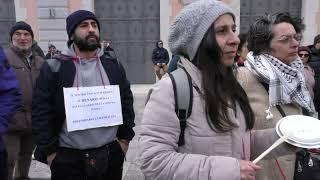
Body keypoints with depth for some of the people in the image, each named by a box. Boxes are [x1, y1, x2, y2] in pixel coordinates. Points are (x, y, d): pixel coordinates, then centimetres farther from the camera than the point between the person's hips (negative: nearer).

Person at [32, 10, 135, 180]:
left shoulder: (113, 65, 5)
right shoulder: (54, 67, -4)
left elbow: (127, 102, 8)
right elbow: (41, 111, -5)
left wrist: (125, 137, 4)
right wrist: (49, 151, -7)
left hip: (111, 153, 3)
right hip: (68, 157, -2)